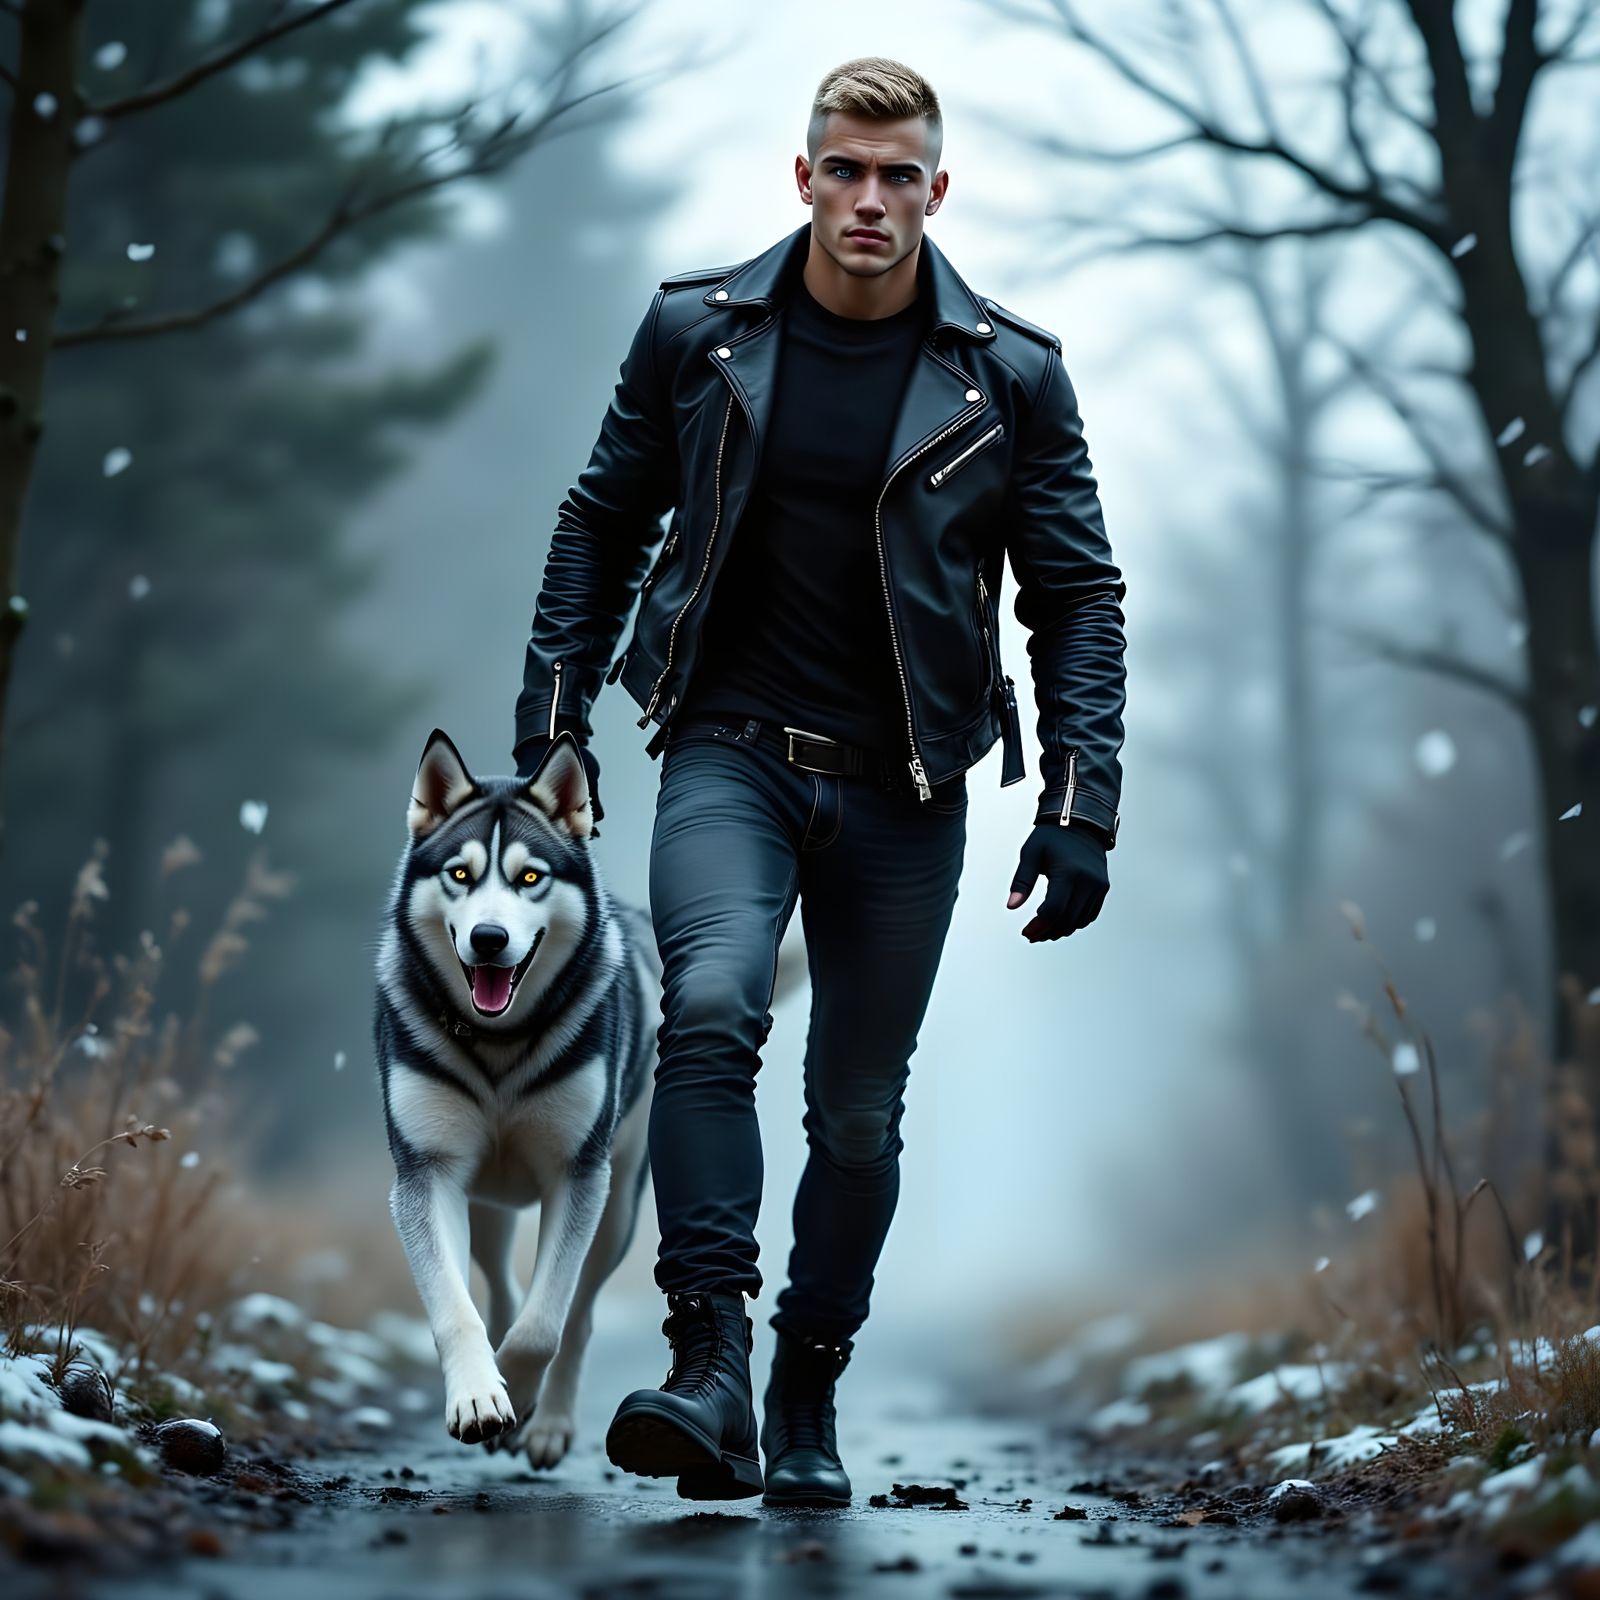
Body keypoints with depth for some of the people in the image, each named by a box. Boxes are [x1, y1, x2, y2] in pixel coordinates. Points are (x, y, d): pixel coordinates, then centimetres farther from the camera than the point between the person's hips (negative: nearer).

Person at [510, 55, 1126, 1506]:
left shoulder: (1009, 376, -3)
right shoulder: (698, 330, -1)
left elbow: (1078, 594, 2)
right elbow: (605, 520, 10)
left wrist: (1079, 807, -6)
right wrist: (553, 718, 5)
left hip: (904, 788, 1)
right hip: (732, 749, -1)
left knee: (859, 1113, 7)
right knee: (710, 1009, -27)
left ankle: (809, 1399, 25)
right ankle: (710, 1373, -27)